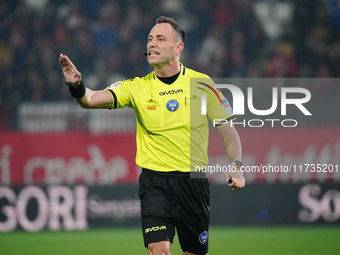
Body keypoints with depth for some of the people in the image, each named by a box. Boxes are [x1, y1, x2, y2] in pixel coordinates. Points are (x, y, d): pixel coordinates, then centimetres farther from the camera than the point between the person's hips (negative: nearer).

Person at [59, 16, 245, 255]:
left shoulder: (201, 84, -1)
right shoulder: (138, 87, -2)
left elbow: (228, 129, 6)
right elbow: (91, 99, -15)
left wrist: (236, 167, -8)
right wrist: (76, 85, -37)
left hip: (194, 181, 1)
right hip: (155, 181, -1)